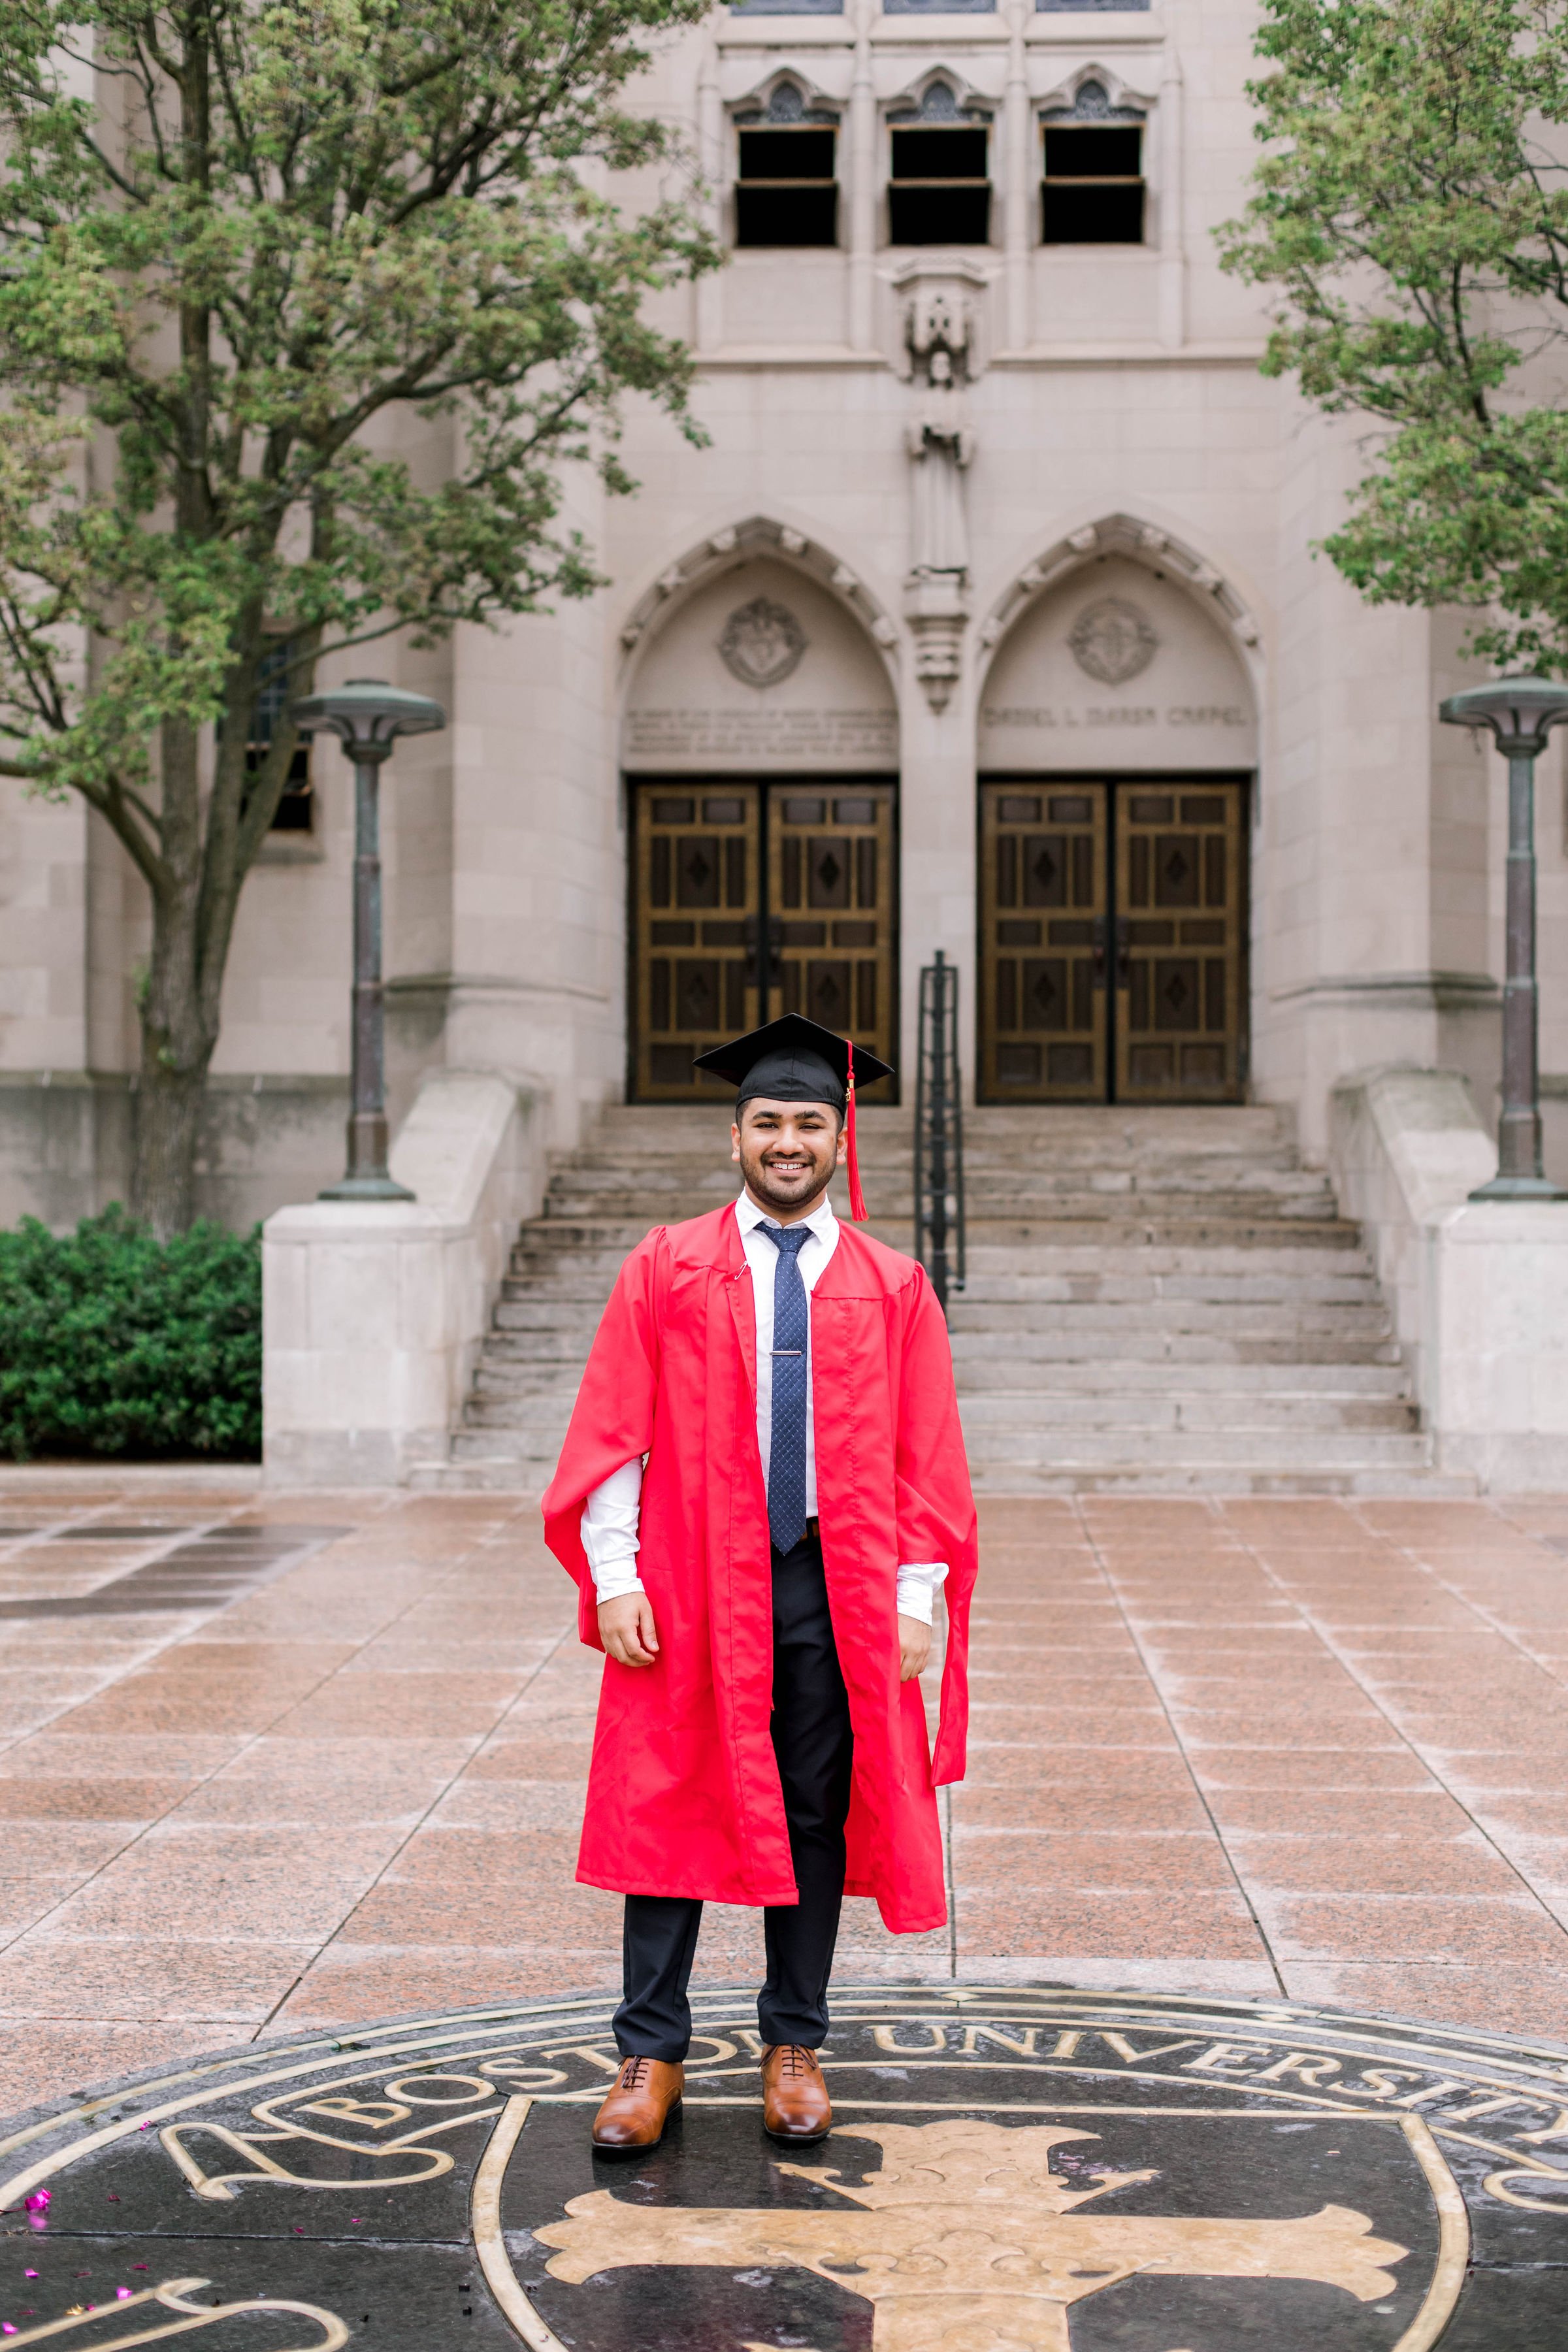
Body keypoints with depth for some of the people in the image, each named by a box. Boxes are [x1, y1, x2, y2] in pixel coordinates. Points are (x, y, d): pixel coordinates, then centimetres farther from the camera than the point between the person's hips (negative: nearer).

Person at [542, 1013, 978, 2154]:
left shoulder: (892, 1286, 5)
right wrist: (614, 1576, -8)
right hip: (689, 1586, -1)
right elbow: (613, 1433, 0)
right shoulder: (666, 1268, 3)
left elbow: (924, 1458, 4)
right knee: (671, 1811, 2)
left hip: (836, 1590, 1)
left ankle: (795, 2045, 22)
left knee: (815, 1816, 8)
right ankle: (653, 2052, 14)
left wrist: (915, 1595, -3)